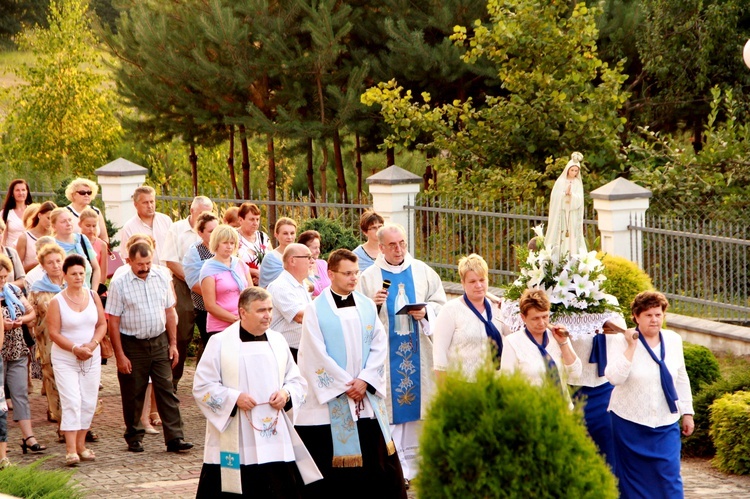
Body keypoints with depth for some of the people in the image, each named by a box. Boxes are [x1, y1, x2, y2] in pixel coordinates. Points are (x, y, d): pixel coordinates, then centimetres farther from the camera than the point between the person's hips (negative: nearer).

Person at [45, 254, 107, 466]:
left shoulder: (93, 296, 4)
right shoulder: (57, 302, -8)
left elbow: (102, 324, 6)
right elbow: (54, 333, -11)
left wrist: (93, 344, -12)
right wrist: (75, 349, -19)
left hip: (91, 359, 4)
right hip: (65, 359, -4)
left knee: (89, 402, 5)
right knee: (71, 402, -12)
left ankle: (81, 445, 16)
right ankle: (71, 450, -14)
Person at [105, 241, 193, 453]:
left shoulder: (162, 278, 3)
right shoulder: (119, 284, -9)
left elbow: (170, 312, 10)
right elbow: (113, 322, -9)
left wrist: (173, 343, 6)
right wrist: (120, 355, -12)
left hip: (159, 342, 3)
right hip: (132, 345, -3)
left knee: (166, 391, 0)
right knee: (133, 395, 6)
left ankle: (175, 438, 0)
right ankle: (133, 438, 19)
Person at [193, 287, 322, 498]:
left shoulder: (278, 341, 11)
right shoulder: (220, 343, -3)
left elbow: (297, 381, 16)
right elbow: (202, 386, -4)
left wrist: (286, 394, -6)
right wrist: (234, 398, -17)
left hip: (274, 439, 4)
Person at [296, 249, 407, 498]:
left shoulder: (367, 306, 8)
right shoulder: (315, 310, -4)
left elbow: (379, 345, 4)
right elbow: (317, 355, -9)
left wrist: (365, 380, -9)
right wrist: (345, 385, -11)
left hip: (366, 395, 4)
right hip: (330, 400, -4)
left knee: (379, 456, 4)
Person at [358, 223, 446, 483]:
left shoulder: (423, 272, 7)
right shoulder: (369, 277, 3)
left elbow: (440, 304, 9)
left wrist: (426, 312, -11)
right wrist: (374, 306, -17)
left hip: (417, 352, 2)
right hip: (386, 352, -2)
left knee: (415, 403, 3)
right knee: (390, 405, -5)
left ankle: (413, 466, 11)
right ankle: (396, 469, -3)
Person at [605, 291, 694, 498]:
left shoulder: (673, 340, 5)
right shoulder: (622, 341, -7)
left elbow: (682, 379, 14)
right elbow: (614, 378, -21)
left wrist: (687, 413, 14)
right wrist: (631, 346, -23)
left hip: (666, 425, 2)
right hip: (630, 424, -2)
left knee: (669, 476, -5)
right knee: (633, 478, 4)